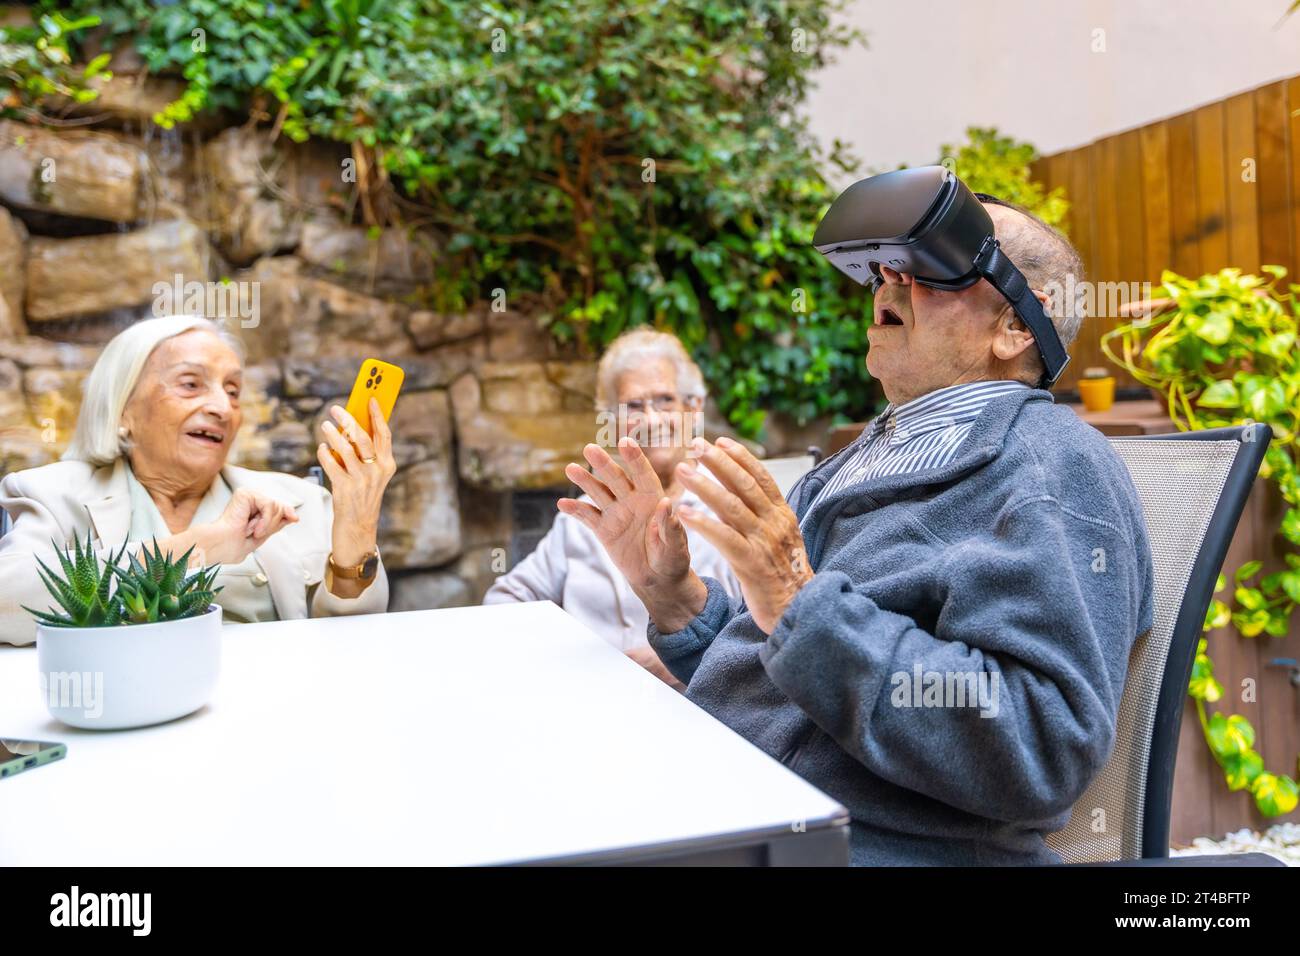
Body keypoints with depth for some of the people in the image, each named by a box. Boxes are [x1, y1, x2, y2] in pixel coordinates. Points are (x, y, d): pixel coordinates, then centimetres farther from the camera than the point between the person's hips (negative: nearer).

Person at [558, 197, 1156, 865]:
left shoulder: (1049, 471, -9)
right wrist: (674, 596, 0)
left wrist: (804, 605, -25)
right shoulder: (873, 454, 15)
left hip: (876, 842, -7)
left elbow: (1041, 752, -22)